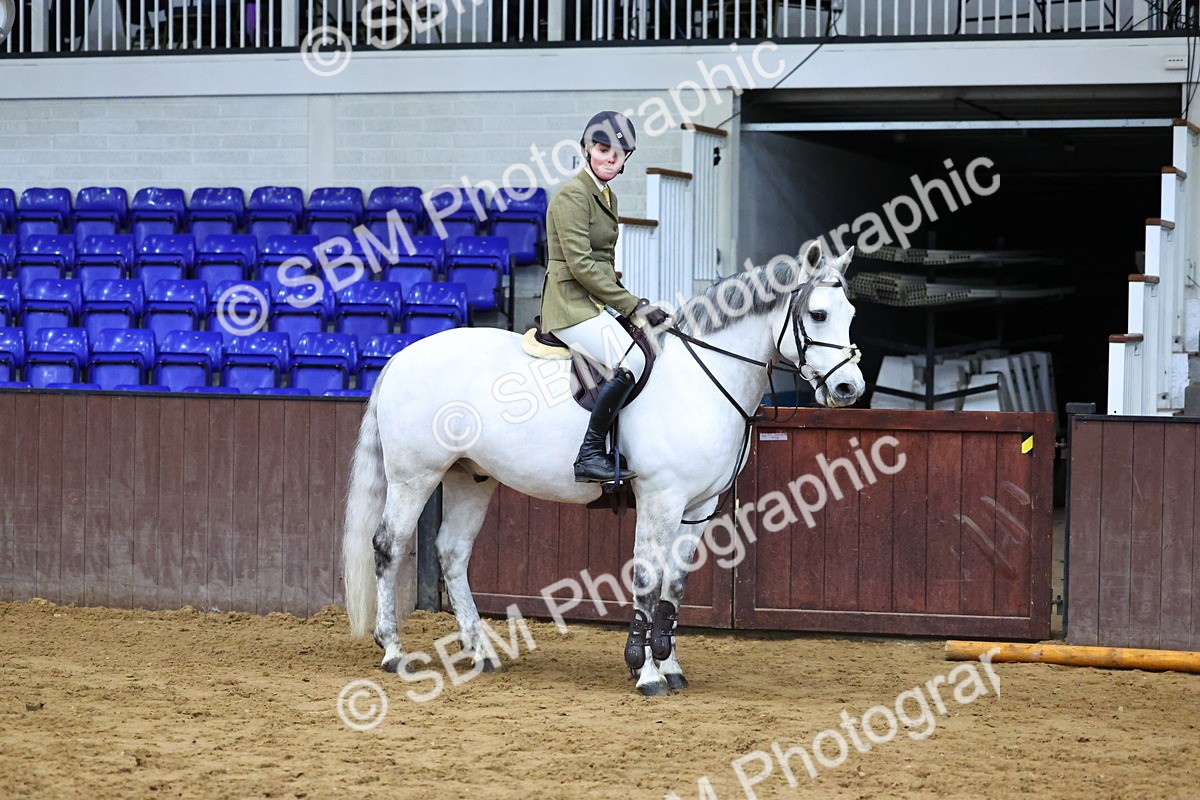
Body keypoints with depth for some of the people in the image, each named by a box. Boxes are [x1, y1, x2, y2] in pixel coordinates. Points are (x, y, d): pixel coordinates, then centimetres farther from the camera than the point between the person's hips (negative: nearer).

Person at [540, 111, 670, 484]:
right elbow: (580, 265, -18)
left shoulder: (606, 196, 19)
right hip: (571, 303, -10)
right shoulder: (573, 194, -11)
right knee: (631, 360, -29)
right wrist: (633, 306, -17)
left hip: (596, 304, 10)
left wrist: (633, 305, 11)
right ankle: (590, 455, -28)